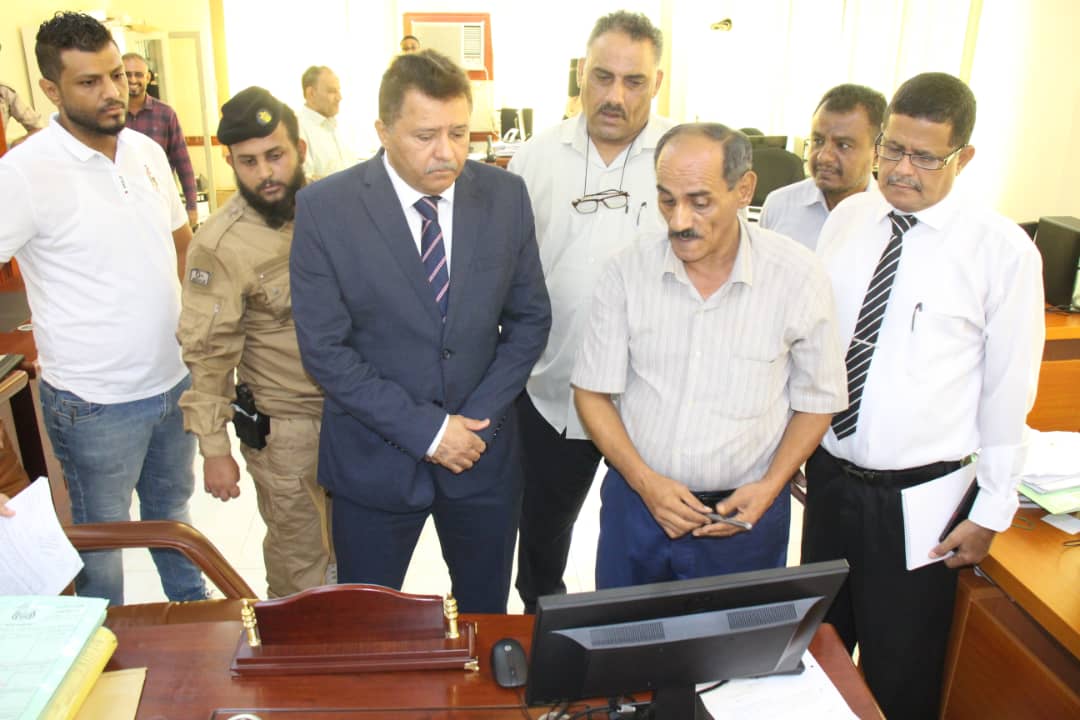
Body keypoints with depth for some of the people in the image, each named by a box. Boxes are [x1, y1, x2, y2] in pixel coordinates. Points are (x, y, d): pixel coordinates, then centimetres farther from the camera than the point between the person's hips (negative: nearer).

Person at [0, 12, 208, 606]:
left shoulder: (147, 151, 3)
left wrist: (176, 311, 9)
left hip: (173, 382, 6)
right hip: (96, 403, -6)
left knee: (172, 507, 25)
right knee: (100, 541, 13)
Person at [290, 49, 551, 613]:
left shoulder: (506, 195, -5)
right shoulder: (323, 208, -13)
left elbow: (530, 318, 1)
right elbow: (324, 349, -12)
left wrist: (479, 418, -9)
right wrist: (425, 430, -16)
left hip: (485, 452, 2)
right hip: (374, 460, -2)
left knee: (486, 616, 20)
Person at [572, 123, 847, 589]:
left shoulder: (799, 276, -9)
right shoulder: (628, 272, -7)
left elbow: (816, 403, 1)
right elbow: (593, 394, -2)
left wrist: (769, 487, -11)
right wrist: (645, 481, -12)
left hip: (744, 512, -1)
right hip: (636, 500, 1)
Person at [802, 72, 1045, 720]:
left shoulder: (1003, 251, -13)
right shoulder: (846, 219, 0)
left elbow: (1009, 390, -8)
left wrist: (992, 511, -4)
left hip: (918, 496, -4)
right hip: (829, 474, 4)